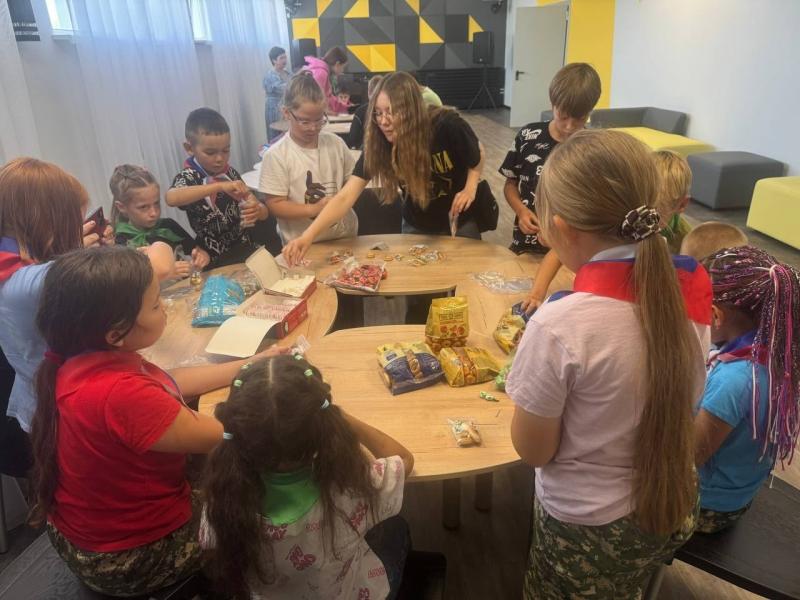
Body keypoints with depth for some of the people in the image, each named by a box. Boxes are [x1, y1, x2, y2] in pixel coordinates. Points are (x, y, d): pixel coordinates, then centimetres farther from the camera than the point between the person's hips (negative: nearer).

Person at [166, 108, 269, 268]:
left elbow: (264, 212, 7)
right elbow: (171, 198, -31)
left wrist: (258, 210, -17)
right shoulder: (189, 177, -7)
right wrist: (220, 186, -37)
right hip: (217, 262, -4)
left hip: (246, 250, 4)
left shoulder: (231, 173, 7)